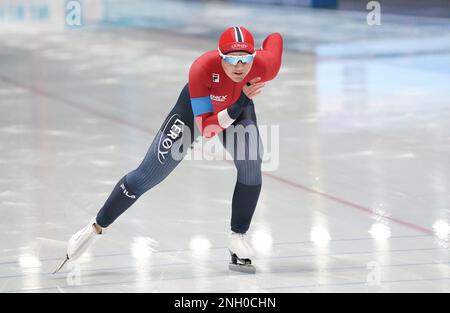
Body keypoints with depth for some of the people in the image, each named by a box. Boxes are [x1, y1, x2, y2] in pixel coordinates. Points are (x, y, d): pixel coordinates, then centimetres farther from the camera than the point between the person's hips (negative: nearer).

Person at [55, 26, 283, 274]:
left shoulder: (265, 65, -36)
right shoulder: (201, 69, -43)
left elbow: (275, 39, -10)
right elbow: (206, 128, -41)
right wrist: (239, 104, -54)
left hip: (239, 107, 3)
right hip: (195, 106, -2)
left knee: (251, 165, -21)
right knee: (148, 175, -1)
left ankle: (238, 239, -3)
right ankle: (97, 227, 16)